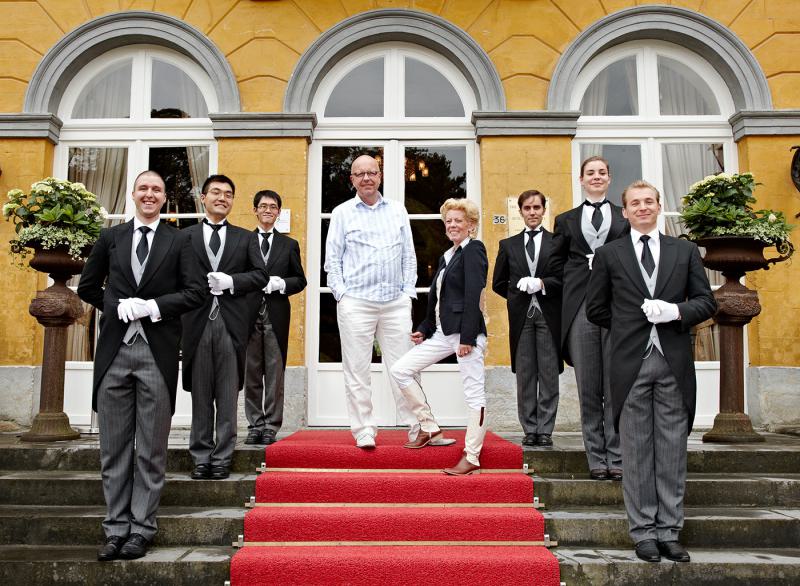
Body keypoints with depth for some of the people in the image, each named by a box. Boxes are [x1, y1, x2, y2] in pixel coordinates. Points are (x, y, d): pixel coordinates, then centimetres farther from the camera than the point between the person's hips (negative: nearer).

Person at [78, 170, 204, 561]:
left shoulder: (179, 241, 4)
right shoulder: (110, 238, 12)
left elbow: (194, 293, -1)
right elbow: (87, 287, 16)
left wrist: (152, 306, -12)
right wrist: (117, 306, 0)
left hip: (157, 352, -2)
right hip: (114, 352, 3)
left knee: (152, 449, 4)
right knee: (114, 447, 7)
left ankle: (142, 528, 13)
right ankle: (116, 528, 16)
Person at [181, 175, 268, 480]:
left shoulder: (245, 238, 14)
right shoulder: (185, 236, 9)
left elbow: (261, 275, 6)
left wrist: (231, 281, -8)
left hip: (232, 323, 1)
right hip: (197, 323, 0)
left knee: (228, 397, 3)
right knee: (200, 395, 6)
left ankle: (222, 458, 10)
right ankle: (201, 458, 15)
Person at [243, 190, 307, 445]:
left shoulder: (289, 245, 13)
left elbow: (300, 280, 10)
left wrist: (281, 283, -7)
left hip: (276, 315, 0)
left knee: (275, 373, 0)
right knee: (251, 373, 4)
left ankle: (271, 427, 7)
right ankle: (255, 425, 13)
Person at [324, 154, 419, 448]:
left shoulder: (398, 211, 13)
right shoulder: (342, 212, 7)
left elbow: (409, 256, 14)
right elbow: (332, 258, 5)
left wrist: (408, 290, 5)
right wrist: (341, 293, -3)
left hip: (396, 302, 2)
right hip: (356, 303, -1)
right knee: (357, 369, 0)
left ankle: (415, 427, 8)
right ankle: (364, 430, 8)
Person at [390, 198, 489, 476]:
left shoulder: (474, 250, -5)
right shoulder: (446, 256, 20)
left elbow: (473, 295, -15)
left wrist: (467, 337, -20)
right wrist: (424, 329, 11)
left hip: (466, 330, -9)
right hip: (442, 332, 9)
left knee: (474, 392, -3)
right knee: (400, 369, 4)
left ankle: (472, 457, 5)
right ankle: (430, 429, 12)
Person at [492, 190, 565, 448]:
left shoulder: (557, 243, 7)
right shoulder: (508, 245, 13)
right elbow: (498, 283, 15)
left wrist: (541, 284, -13)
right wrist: (518, 295, 5)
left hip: (549, 315, -2)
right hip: (521, 316, 2)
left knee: (549, 374, 0)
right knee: (525, 375, 4)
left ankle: (545, 430, 7)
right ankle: (530, 429, 11)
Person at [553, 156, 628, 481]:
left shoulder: (626, 218, 14)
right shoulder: (566, 220, 16)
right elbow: (557, 265, 13)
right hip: (580, 308, 1)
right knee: (588, 388, 2)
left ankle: (617, 458, 4)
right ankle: (596, 459, 9)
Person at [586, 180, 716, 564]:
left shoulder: (685, 251, 10)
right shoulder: (609, 254, 7)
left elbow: (706, 301, 7)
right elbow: (596, 309, 9)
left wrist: (676, 312, -10)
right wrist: (628, 327, 4)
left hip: (674, 362, 1)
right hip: (632, 363, -1)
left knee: (672, 449, 5)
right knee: (636, 450, 3)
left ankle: (669, 532, 14)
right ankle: (643, 531, 12)